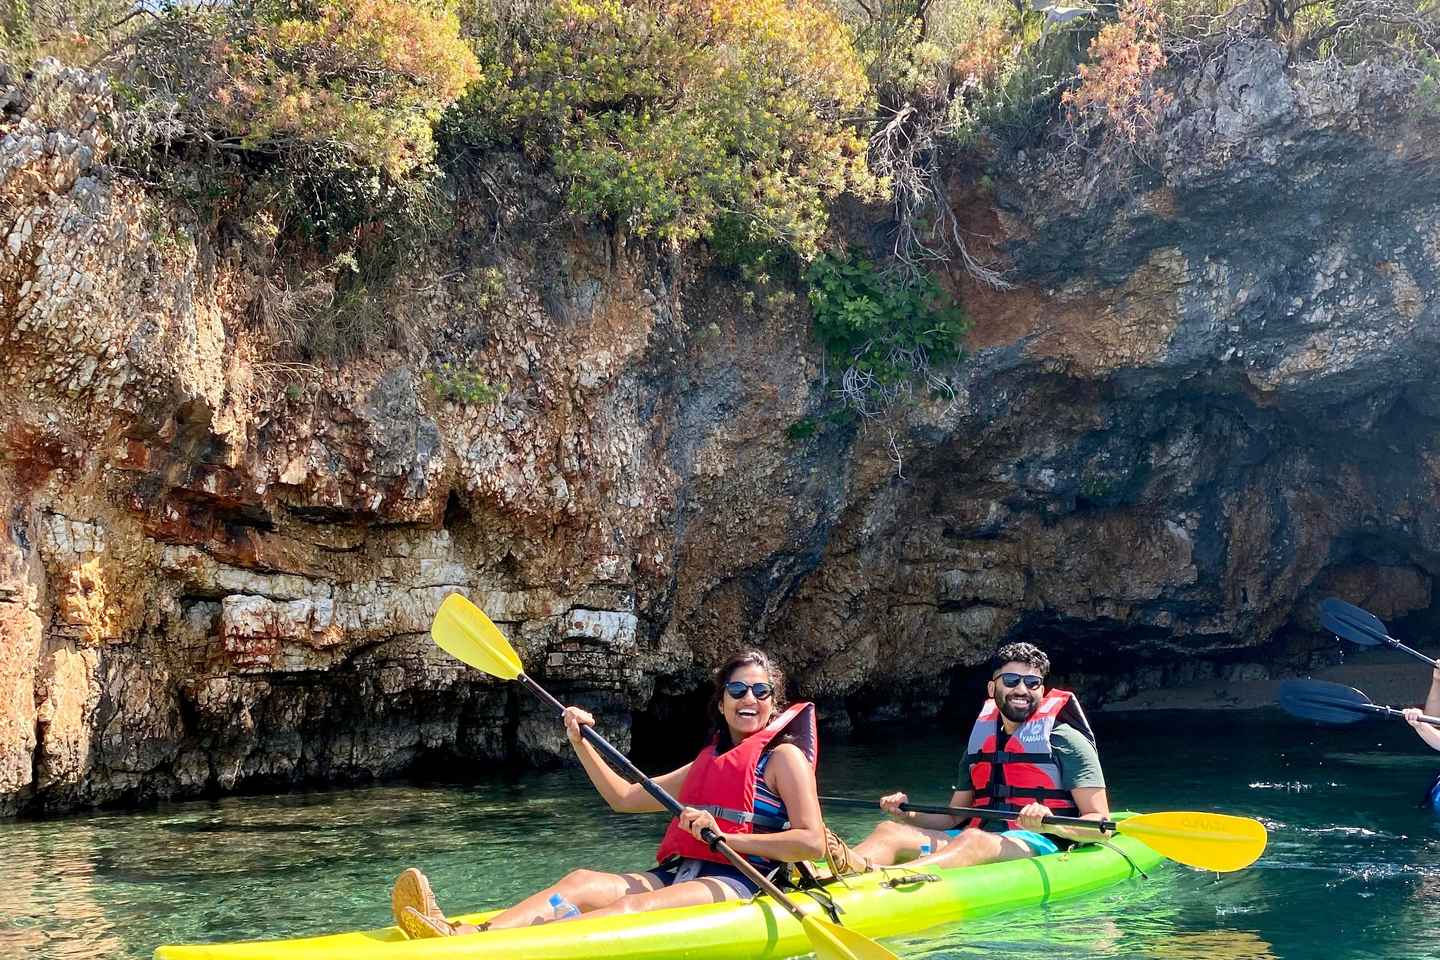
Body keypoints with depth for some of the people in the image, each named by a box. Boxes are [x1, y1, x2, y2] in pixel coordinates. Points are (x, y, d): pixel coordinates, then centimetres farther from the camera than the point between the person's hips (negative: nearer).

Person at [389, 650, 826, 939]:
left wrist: (724, 836, -16)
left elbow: (812, 842, -8)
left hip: (736, 882, -7)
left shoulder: (783, 757, 6)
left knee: (634, 908, -35)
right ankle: (465, 936, -48)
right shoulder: (708, 761, 27)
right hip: (676, 875, 7)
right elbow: (624, 797, 29)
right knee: (582, 882, -22)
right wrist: (580, 744, 17)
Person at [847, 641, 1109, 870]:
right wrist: (907, 816, 4)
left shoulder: (1065, 739, 4)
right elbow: (953, 817, 25)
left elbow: (1101, 824, -2)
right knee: (890, 832, -15)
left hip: (1039, 845, -6)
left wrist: (1051, 824, -23)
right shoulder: (980, 742, 21)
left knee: (974, 841, -38)